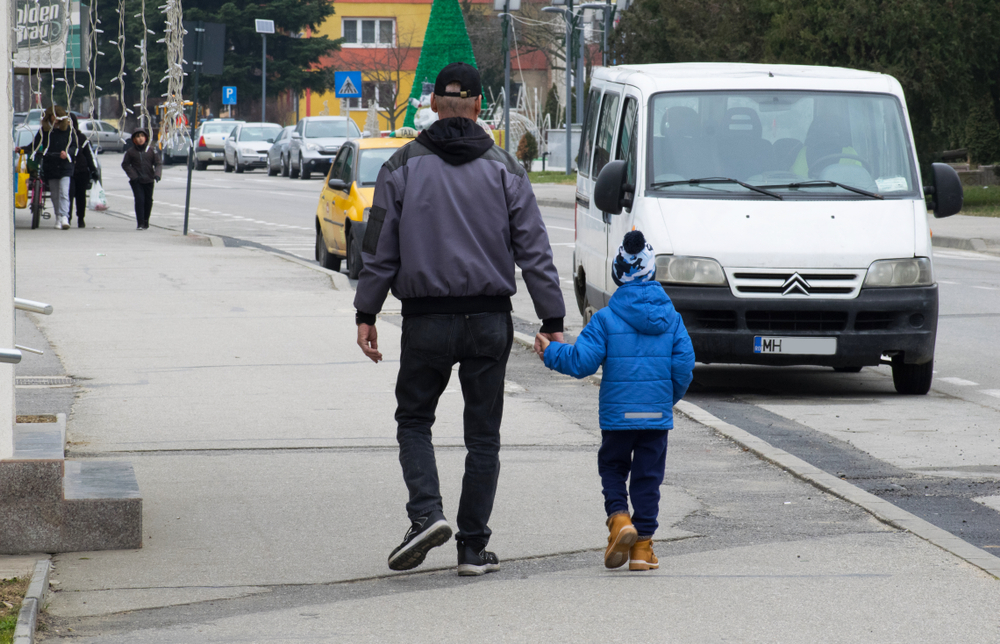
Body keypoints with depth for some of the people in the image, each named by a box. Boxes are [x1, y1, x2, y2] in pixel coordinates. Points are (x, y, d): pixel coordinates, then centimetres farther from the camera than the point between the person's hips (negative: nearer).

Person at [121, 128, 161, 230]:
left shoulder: (151, 150, 1)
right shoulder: (131, 151, -1)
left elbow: (158, 163, 5)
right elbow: (125, 165, 6)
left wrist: (157, 174, -13)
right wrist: (134, 176, -6)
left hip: (149, 180, 2)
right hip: (136, 181, -2)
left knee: (148, 201, 8)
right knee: (139, 200, -12)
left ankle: (146, 222, 23)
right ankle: (140, 224, -11)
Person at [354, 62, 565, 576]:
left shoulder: (403, 165, 0)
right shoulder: (504, 169, 2)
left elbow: (379, 249, -1)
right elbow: (534, 250, 0)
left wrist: (366, 314, 5)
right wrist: (552, 321, 2)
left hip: (426, 321, -1)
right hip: (489, 321, 1)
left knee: (413, 420, 15)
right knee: (483, 436, 8)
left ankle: (426, 513, -7)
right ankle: (473, 548, 7)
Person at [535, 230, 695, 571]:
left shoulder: (606, 319, -6)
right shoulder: (671, 317, 2)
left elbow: (581, 361, -10)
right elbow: (684, 365, 0)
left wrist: (551, 353, 7)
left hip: (617, 413, -2)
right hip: (658, 414, 2)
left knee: (612, 467, 16)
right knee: (648, 476, 8)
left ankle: (619, 518, -9)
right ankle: (642, 544, 7)